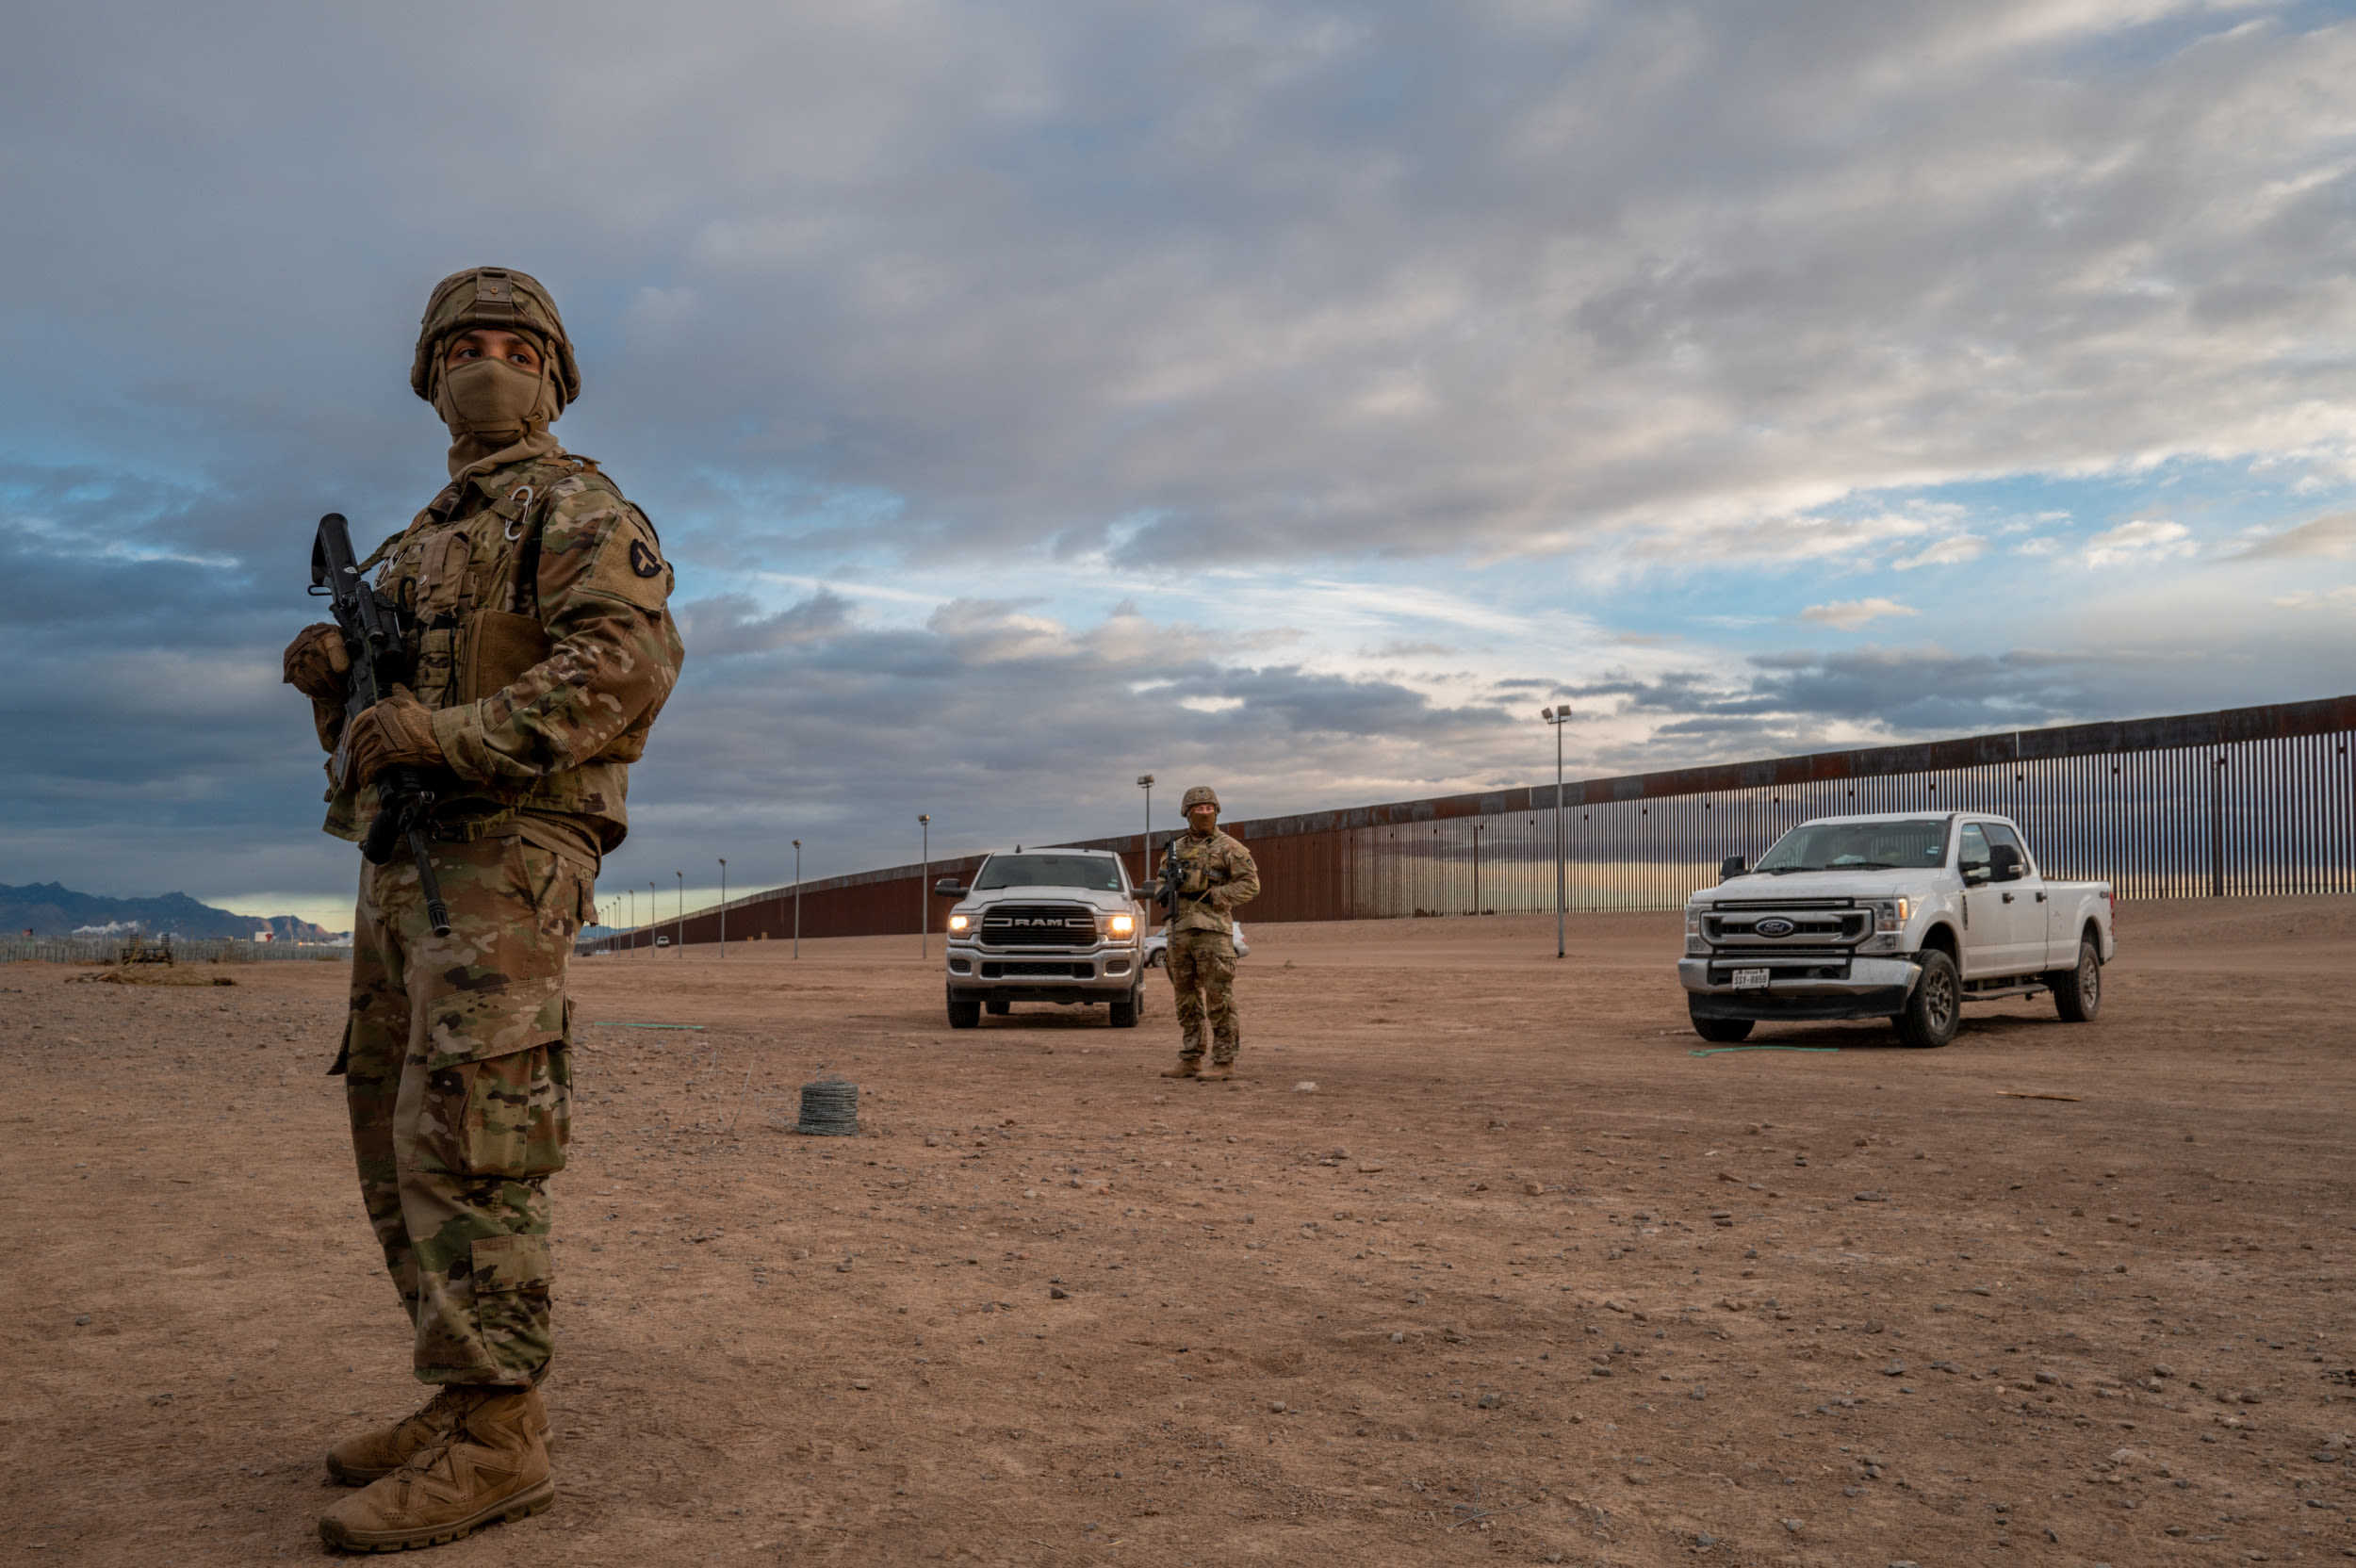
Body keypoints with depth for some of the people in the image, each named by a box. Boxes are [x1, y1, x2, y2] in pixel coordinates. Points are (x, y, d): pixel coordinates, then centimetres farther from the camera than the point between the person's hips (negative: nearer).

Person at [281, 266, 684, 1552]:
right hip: (404, 860, 9)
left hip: (505, 851, -9)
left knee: (463, 1144, -14)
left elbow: (634, 655, -19)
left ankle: (495, 1443, -9)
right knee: (394, 1145, 9)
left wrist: (454, 733, -24)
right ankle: (469, 1397, 17)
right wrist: (333, 680, 2)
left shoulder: (578, 508, 0)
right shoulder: (417, 542, 26)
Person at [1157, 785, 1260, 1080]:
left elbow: (1251, 885, -7)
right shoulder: (1176, 848, 15)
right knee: (1187, 1000, 10)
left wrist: (1213, 895, -14)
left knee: (1218, 1000, -6)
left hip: (1213, 931, -6)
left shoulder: (1228, 848, -2)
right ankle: (1190, 1061, 16)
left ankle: (1224, 1063, -2)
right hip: (1180, 932, 6)